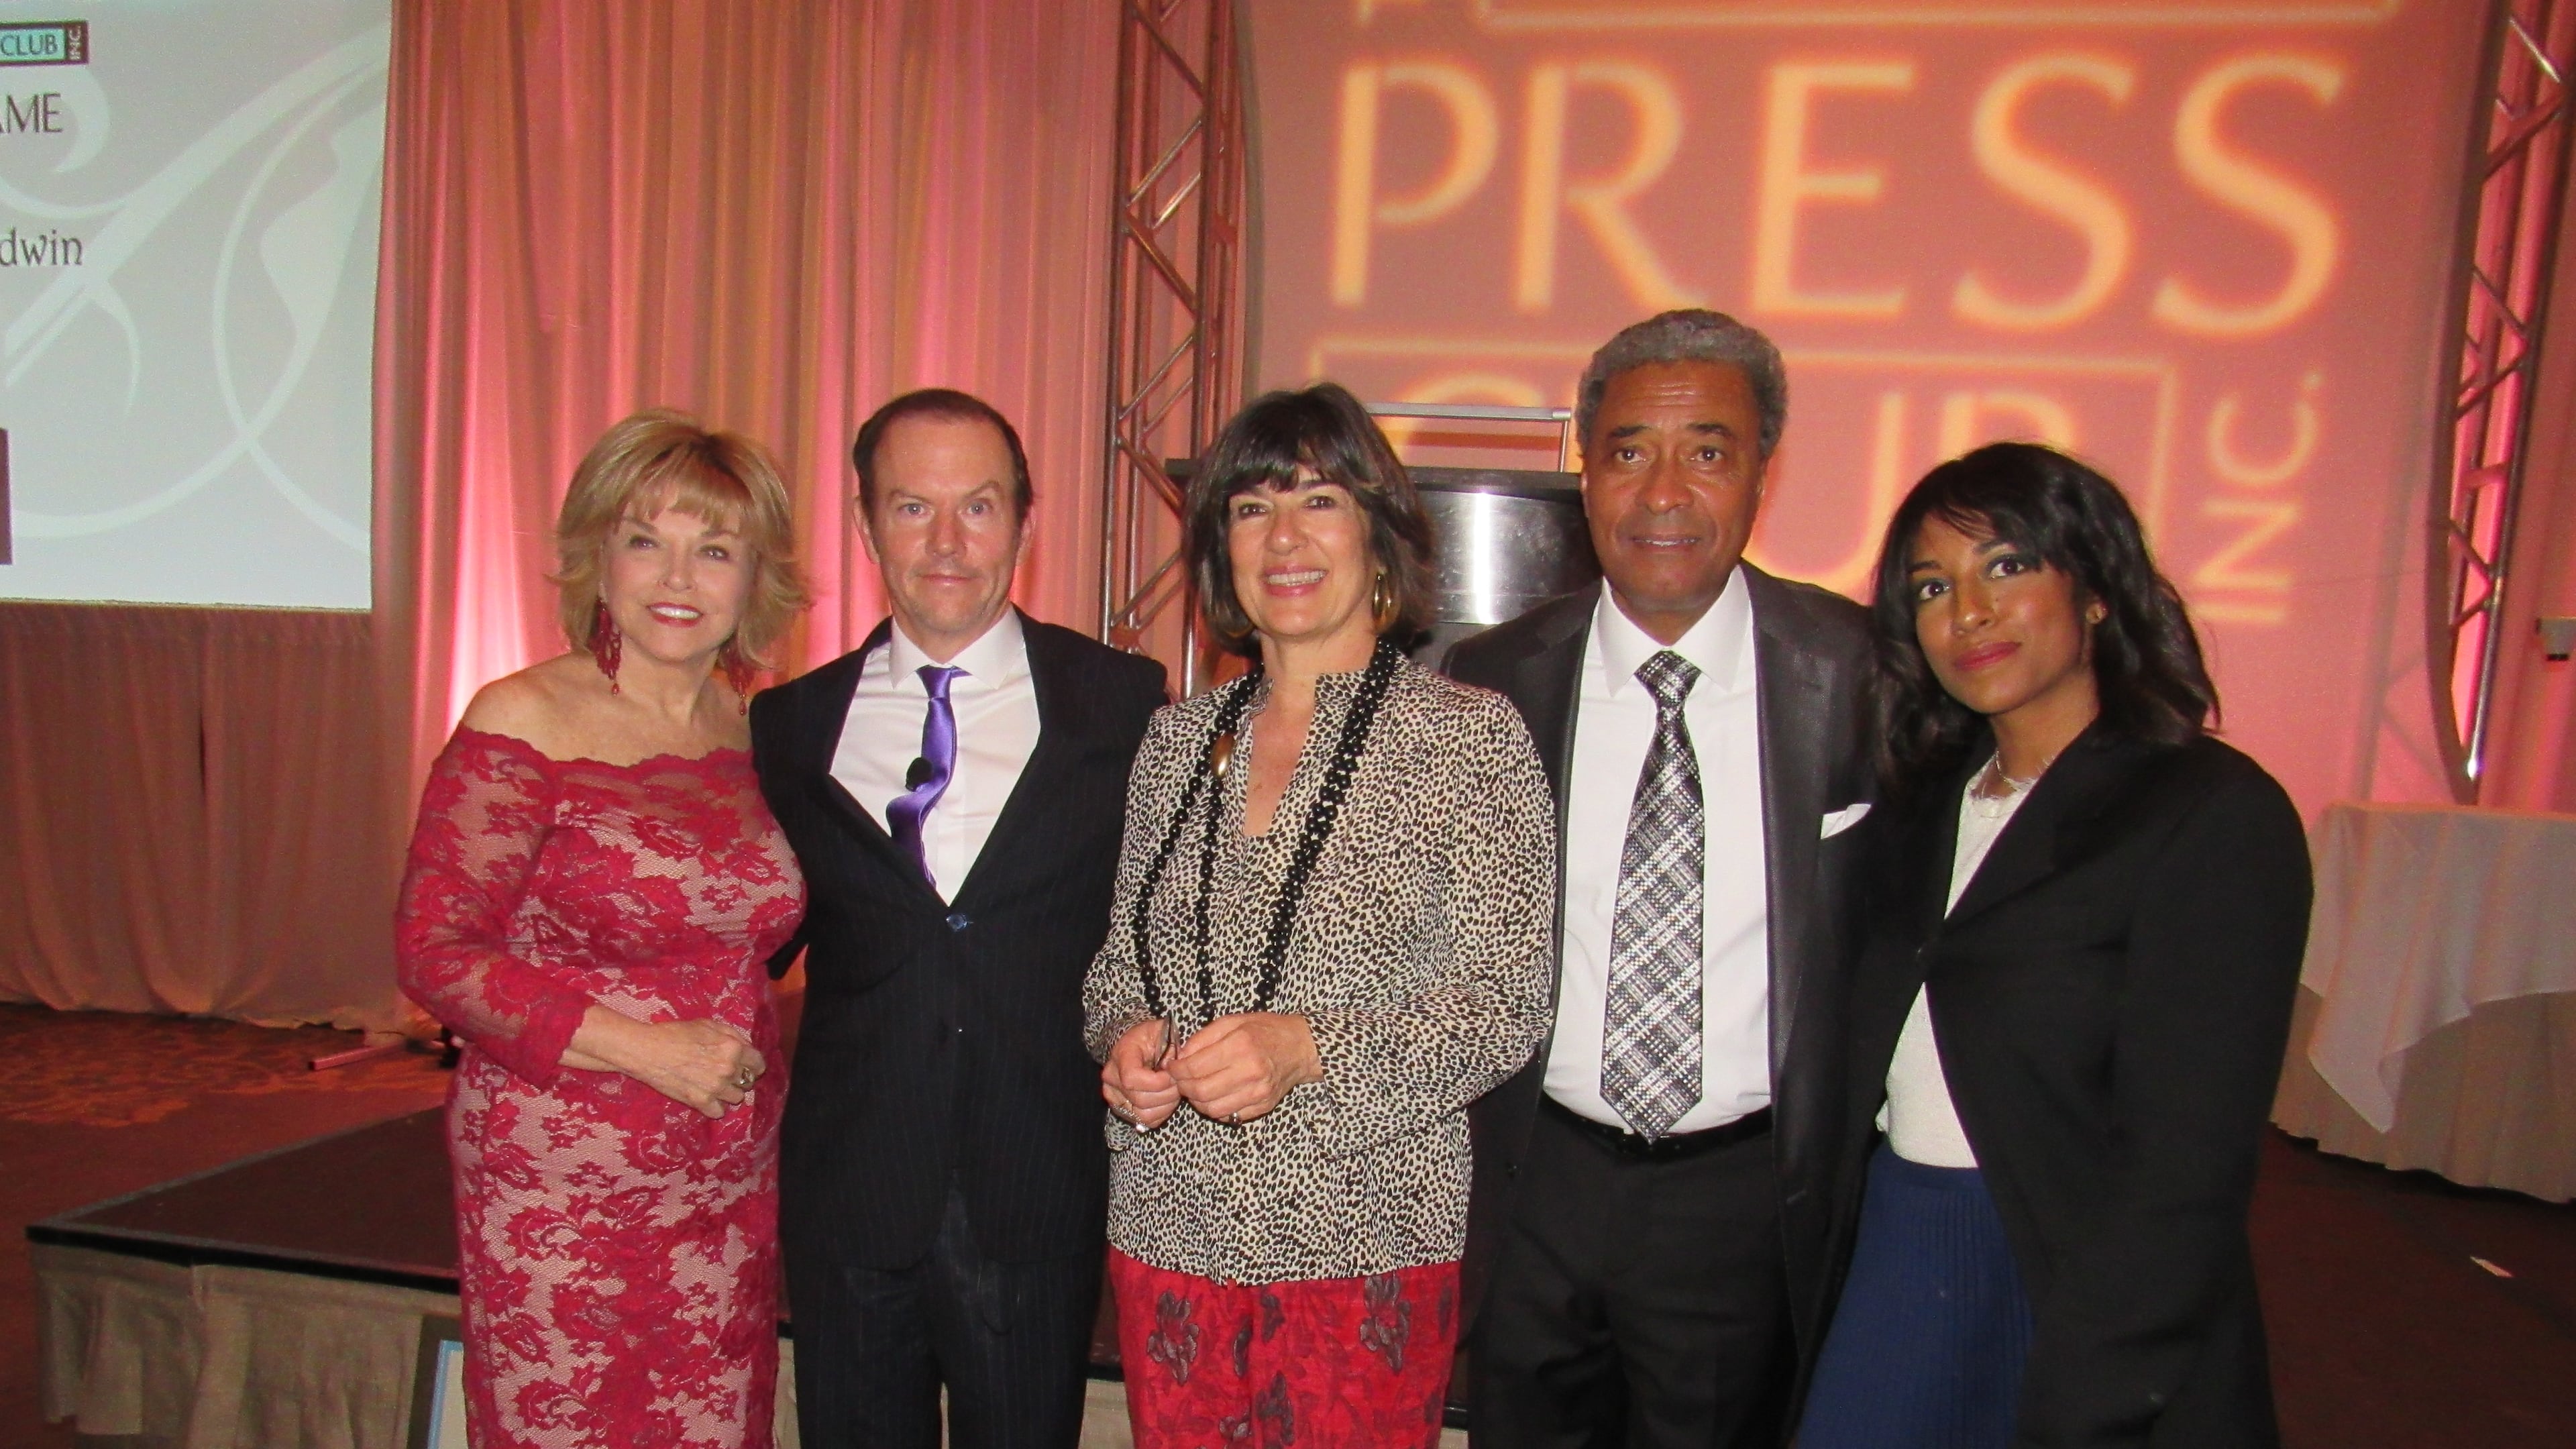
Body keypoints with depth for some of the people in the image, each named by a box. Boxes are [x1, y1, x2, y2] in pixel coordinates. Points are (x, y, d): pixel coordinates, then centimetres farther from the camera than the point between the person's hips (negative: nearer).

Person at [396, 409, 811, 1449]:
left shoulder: (759, 730, 5)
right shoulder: (522, 726, -9)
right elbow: (434, 953, -11)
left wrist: (743, 1046, 2)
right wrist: (645, 1050, -16)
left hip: (733, 1186, 4)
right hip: (559, 1192, -4)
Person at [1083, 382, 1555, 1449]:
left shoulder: (1472, 738, -7)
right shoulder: (1176, 738, 6)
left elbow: (1504, 1007, -10)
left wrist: (1311, 1047, -23)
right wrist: (1128, 1032, -7)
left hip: (1364, 1246, -3)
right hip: (1168, 1232, 4)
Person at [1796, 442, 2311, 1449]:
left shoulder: (2217, 817, -13)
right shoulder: (1926, 803, 7)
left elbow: (2184, 1177, -18)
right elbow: (1871, 1055, 5)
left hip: (2082, 1292, -5)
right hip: (1894, 1264, 5)